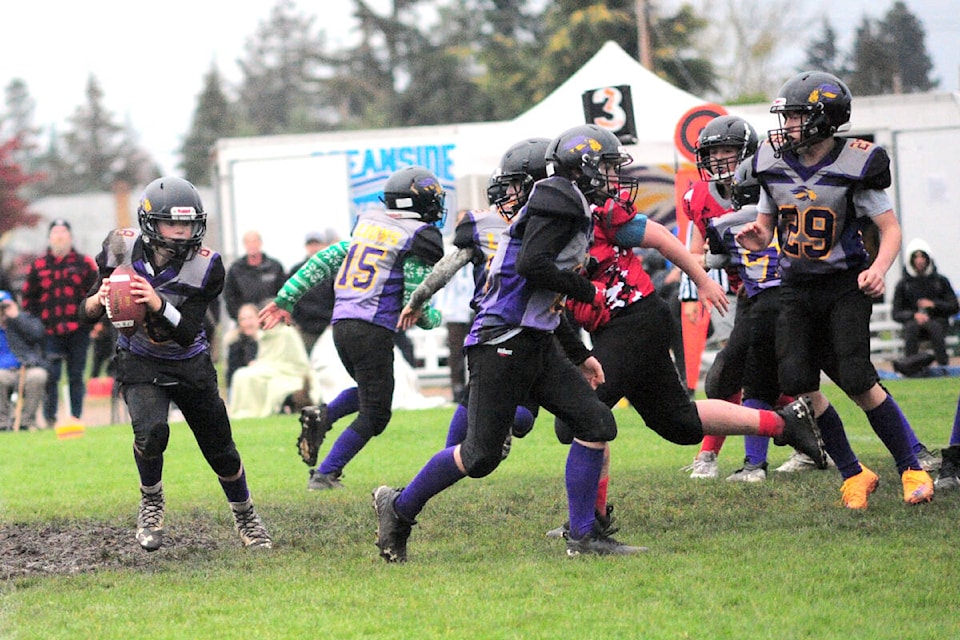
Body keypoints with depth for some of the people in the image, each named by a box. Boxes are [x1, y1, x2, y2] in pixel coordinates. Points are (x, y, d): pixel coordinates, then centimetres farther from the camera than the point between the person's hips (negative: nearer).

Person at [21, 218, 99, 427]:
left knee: (76, 376, 3)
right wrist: (35, 320, 6)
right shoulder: (39, 266, 7)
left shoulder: (84, 263, 5)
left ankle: (76, 417, 9)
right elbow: (27, 296, 15)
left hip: (78, 331, 0)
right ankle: (50, 417, -1)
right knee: (51, 375, -8)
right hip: (51, 332, 0)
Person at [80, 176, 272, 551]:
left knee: (220, 449, 7)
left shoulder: (205, 267, -20)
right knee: (151, 431, -28)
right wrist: (100, 299, -31)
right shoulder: (123, 249, -16)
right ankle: (151, 505, 0)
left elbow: (187, 333, -25)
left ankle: (245, 517, 35)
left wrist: (157, 304, -43)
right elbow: (86, 313, -7)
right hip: (139, 362, -1)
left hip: (190, 364, 1)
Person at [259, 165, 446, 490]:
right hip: (373, 330, -7)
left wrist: (285, 299, 16)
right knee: (374, 414, 4)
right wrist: (434, 318, 14)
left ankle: (321, 417, 4)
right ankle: (324, 474, -1)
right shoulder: (418, 239, -5)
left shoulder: (368, 226, 15)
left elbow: (324, 260, 13)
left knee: (370, 392, 27)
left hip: (341, 325, 7)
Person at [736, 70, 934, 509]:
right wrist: (756, 237, -11)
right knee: (798, 383, -8)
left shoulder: (854, 165, -13)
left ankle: (911, 469, 1)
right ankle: (853, 474, 7)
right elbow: (767, 229, 13)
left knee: (858, 382, -14)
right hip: (796, 287, 5)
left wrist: (879, 268, -25)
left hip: (845, 285, -5)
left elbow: (891, 229, -7)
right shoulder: (774, 163, 1)